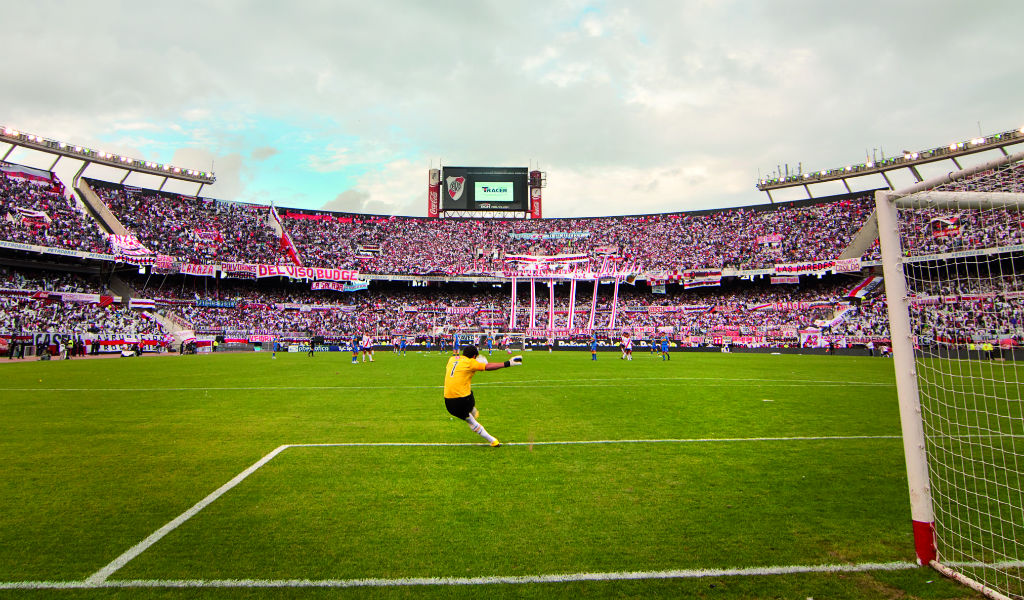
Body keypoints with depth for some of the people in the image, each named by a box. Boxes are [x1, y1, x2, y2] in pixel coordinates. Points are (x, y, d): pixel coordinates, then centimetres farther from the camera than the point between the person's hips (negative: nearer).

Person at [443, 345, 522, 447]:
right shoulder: (470, 362, -4)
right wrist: (508, 363, -9)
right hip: (463, 399, -6)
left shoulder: (452, 359, 13)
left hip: (448, 402, 6)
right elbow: (488, 367, -11)